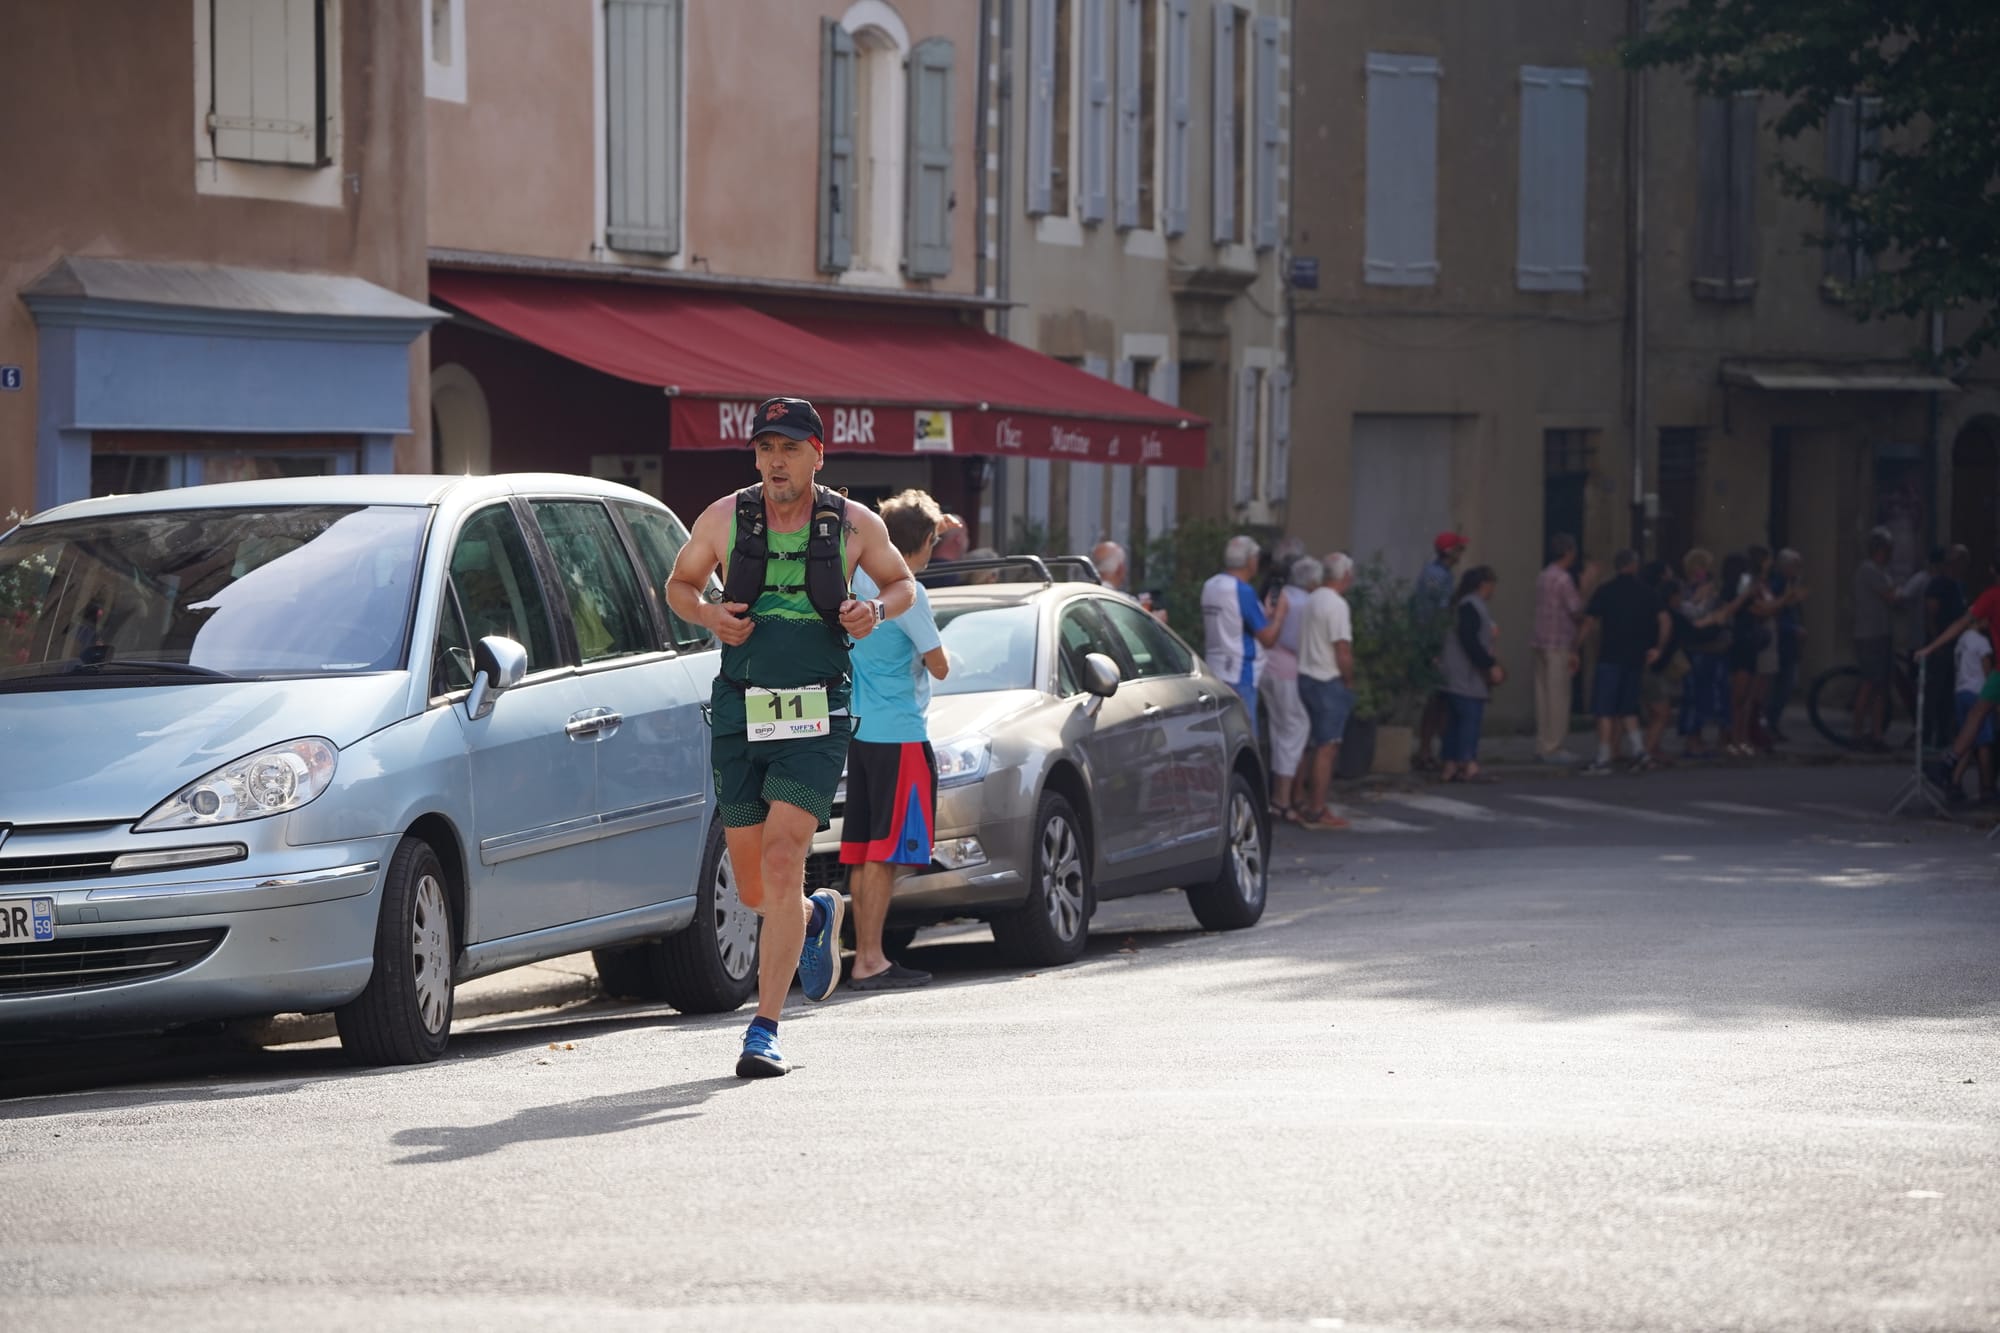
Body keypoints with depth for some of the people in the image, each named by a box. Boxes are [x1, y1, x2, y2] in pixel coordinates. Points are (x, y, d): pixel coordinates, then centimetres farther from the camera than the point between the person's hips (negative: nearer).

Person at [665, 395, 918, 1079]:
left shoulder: (854, 525, 1)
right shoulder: (724, 519, 2)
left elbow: (902, 583, 17)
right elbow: (678, 584, 17)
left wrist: (877, 609, -6)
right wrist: (708, 614, -6)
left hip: (815, 718, -3)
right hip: (739, 714, 3)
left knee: (781, 862, -18)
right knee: (753, 888, 8)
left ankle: (764, 1030, -15)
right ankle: (817, 917, 45)